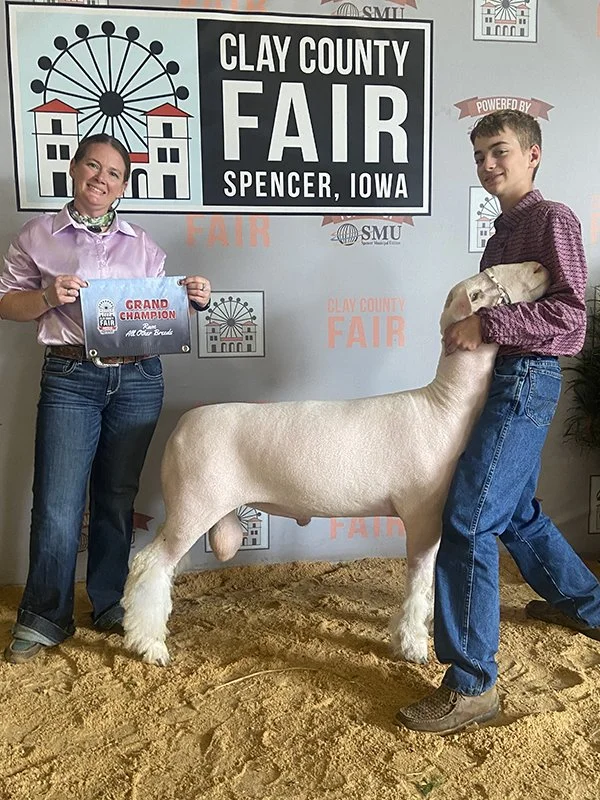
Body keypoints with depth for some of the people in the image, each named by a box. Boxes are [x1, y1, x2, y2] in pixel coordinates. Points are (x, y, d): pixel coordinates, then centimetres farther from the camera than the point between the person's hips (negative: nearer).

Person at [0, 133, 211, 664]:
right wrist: (48, 296, -13)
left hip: (139, 380, 2)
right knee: (58, 504, -3)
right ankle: (43, 619, 15)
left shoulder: (142, 244, 14)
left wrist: (195, 299, -4)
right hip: (70, 379, -2)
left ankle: (109, 605, 25)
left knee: (117, 498, 10)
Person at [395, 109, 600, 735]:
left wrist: (486, 325, -19)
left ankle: (471, 685, -6)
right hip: (505, 379, 10)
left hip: (526, 378, -10)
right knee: (516, 512, 20)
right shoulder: (504, 231, 20)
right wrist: (467, 327, 7)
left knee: (467, 522, -14)